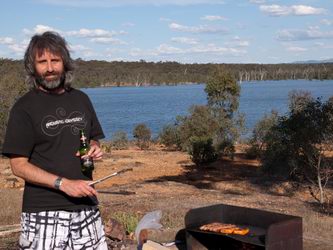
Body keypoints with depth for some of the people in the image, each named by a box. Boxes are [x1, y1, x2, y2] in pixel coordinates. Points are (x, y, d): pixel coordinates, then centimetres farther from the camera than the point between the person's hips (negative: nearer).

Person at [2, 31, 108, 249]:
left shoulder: (80, 99, 11)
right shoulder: (25, 108, -4)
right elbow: (19, 165, -8)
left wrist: (95, 149, -1)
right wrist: (64, 184, -19)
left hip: (86, 206, 5)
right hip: (44, 212, -4)